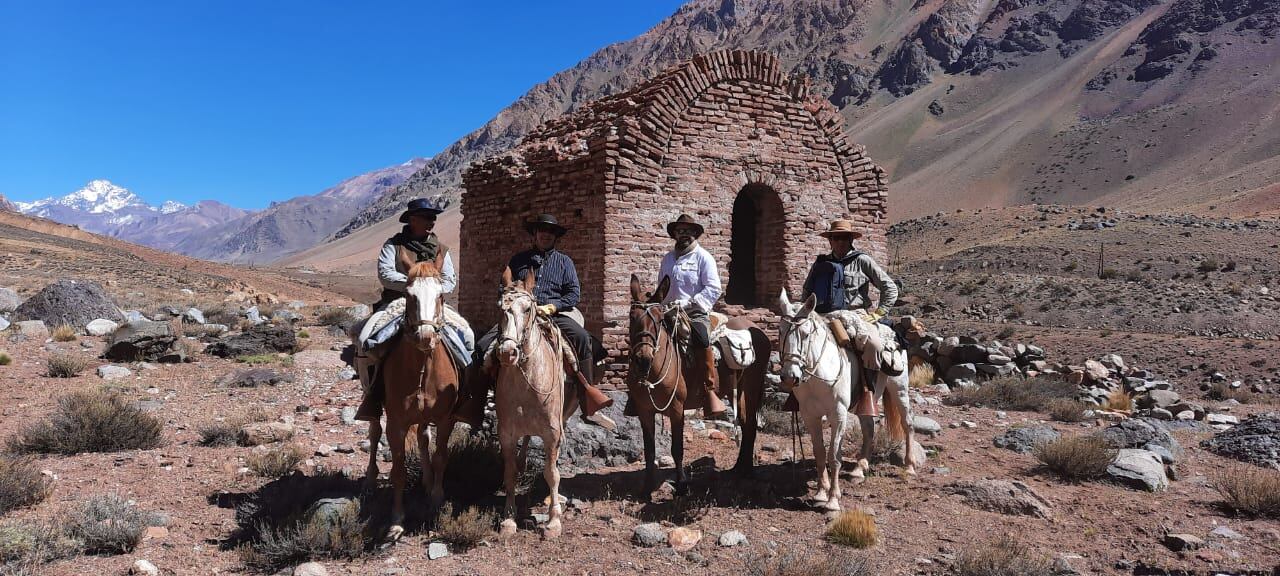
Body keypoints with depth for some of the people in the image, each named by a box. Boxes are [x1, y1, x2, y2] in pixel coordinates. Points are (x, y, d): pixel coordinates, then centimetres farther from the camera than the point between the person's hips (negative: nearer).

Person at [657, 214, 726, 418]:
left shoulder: (703, 257, 4)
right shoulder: (667, 258, 20)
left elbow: (713, 289, -6)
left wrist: (687, 303, -15)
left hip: (695, 313, -6)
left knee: (700, 340, -32)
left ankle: (709, 392, -26)